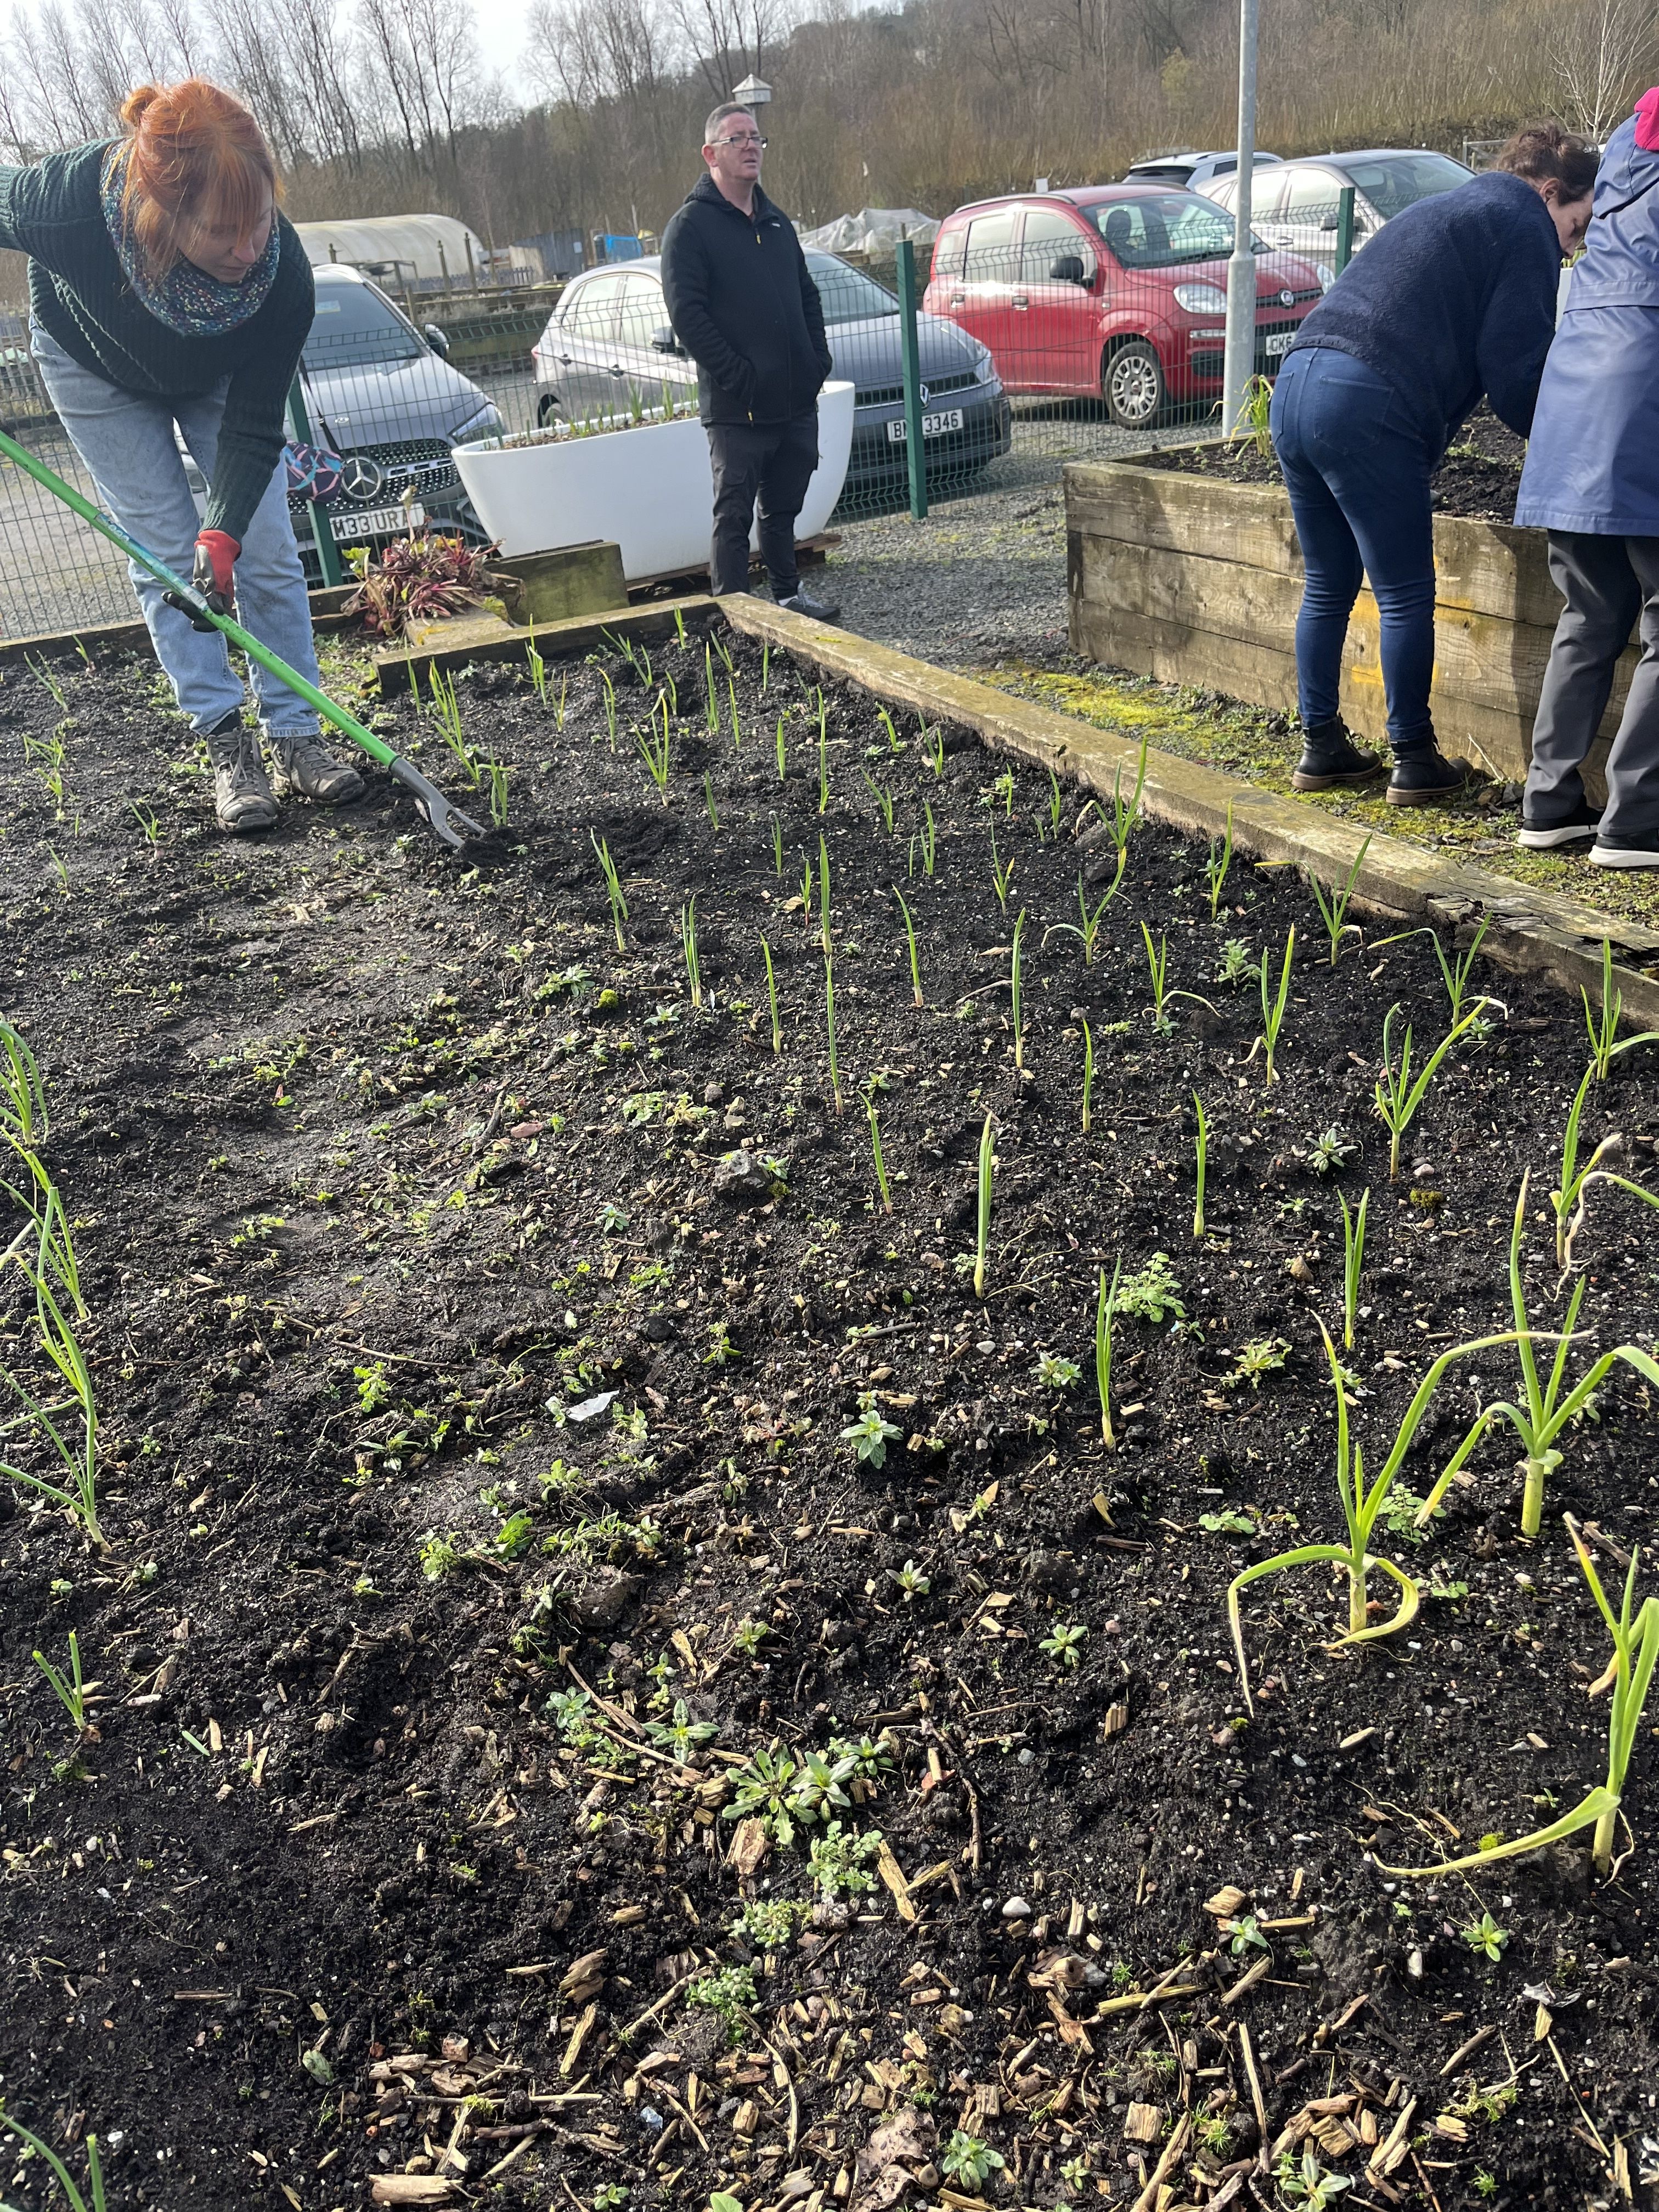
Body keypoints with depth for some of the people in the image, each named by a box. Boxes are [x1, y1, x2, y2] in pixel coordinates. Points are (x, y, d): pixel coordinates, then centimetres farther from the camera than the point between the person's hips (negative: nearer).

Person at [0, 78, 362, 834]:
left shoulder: (283, 272, -36)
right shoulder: (66, 201, -40)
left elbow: (253, 425, -27)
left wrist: (224, 531, -38)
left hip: (219, 373, 1)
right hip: (95, 369, -1)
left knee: (267, 550, -4)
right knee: (166, 551, -4)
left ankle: (295, 740, 3)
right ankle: (227, 744, -1)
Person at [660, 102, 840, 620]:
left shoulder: (776, 222, 17)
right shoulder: (690, 225, -5)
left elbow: (808, 296, 23)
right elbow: (686, 314, -13)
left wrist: (818, 360, 9)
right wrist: (736, 375, -18)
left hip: (796, 402, 6)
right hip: (737, 410, -6)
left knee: (783, 509, 16)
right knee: (734, 515, -3)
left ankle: (788, 595, 28)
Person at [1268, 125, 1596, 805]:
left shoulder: (1442, 210, 32)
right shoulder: (1524, 228, 4)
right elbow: (1513, 367, -5)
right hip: (1365, 409, -9)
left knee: (1327, 589, 16)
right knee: (1406, 596, 0)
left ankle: (1321, 748, 21)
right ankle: (1414, 763, 7)